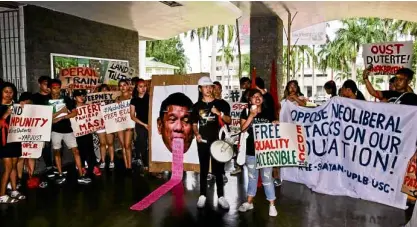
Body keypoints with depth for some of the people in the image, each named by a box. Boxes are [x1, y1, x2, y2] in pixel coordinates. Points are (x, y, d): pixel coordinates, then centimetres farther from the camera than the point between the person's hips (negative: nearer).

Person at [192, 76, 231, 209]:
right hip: (203, 141, 1)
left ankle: (221, 196, 12)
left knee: (218, 169, 5)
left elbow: (229, 121, 2)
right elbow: (194, 124, 9)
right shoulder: (197, 106, 6)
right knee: (203, 169, 7)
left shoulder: (220, 103, 4)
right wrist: (196, 134, -10)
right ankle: (202, 196, 14)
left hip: (218, 141, 0)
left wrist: (220, 113, -15)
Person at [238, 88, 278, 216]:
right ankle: (249, 202, 30)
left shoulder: (269, 113, 1)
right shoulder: (246, 112, -1)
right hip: (251, 150, 1)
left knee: (267, 178, 3)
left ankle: (272, 205, 14)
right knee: (252, 177, 16)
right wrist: (251, 115, -18)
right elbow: (243, 128, -10)